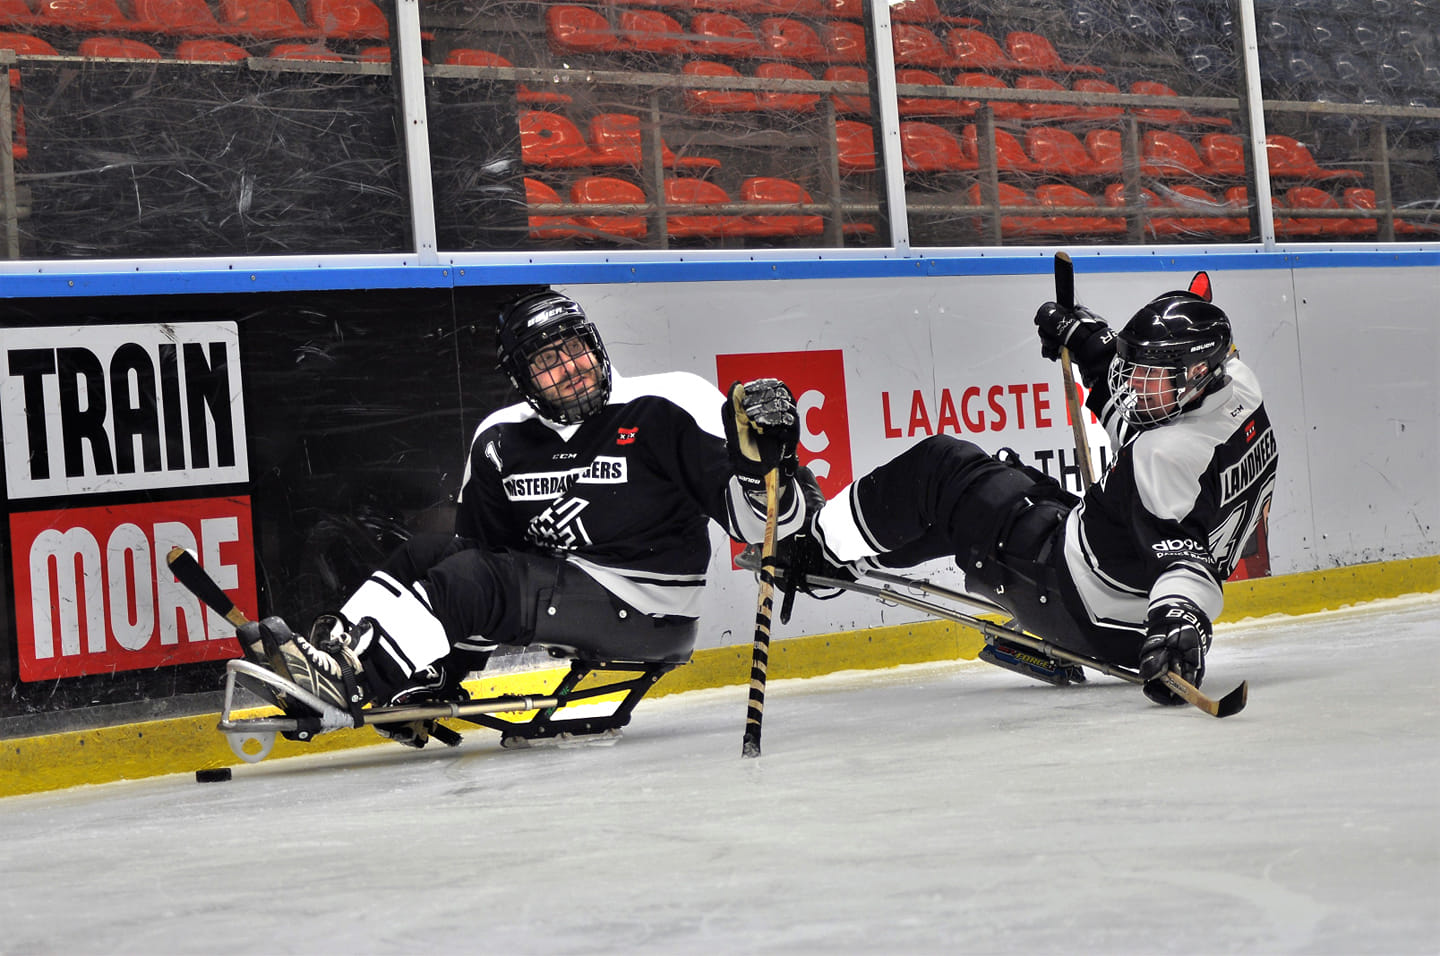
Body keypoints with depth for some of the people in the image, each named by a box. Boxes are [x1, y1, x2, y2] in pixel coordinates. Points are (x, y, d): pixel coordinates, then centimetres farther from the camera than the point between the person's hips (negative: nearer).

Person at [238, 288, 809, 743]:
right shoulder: (501, 443, 5)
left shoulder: (669, 408, -11)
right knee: (426, 554, -4)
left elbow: (753, 520, -14)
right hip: (553, 587, 7)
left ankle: (345, 679, -23)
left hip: (643, 613, -7)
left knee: (465, 579, -22)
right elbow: (482, 546, 12)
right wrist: (441, 681, 8)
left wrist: (763, 450, -37)